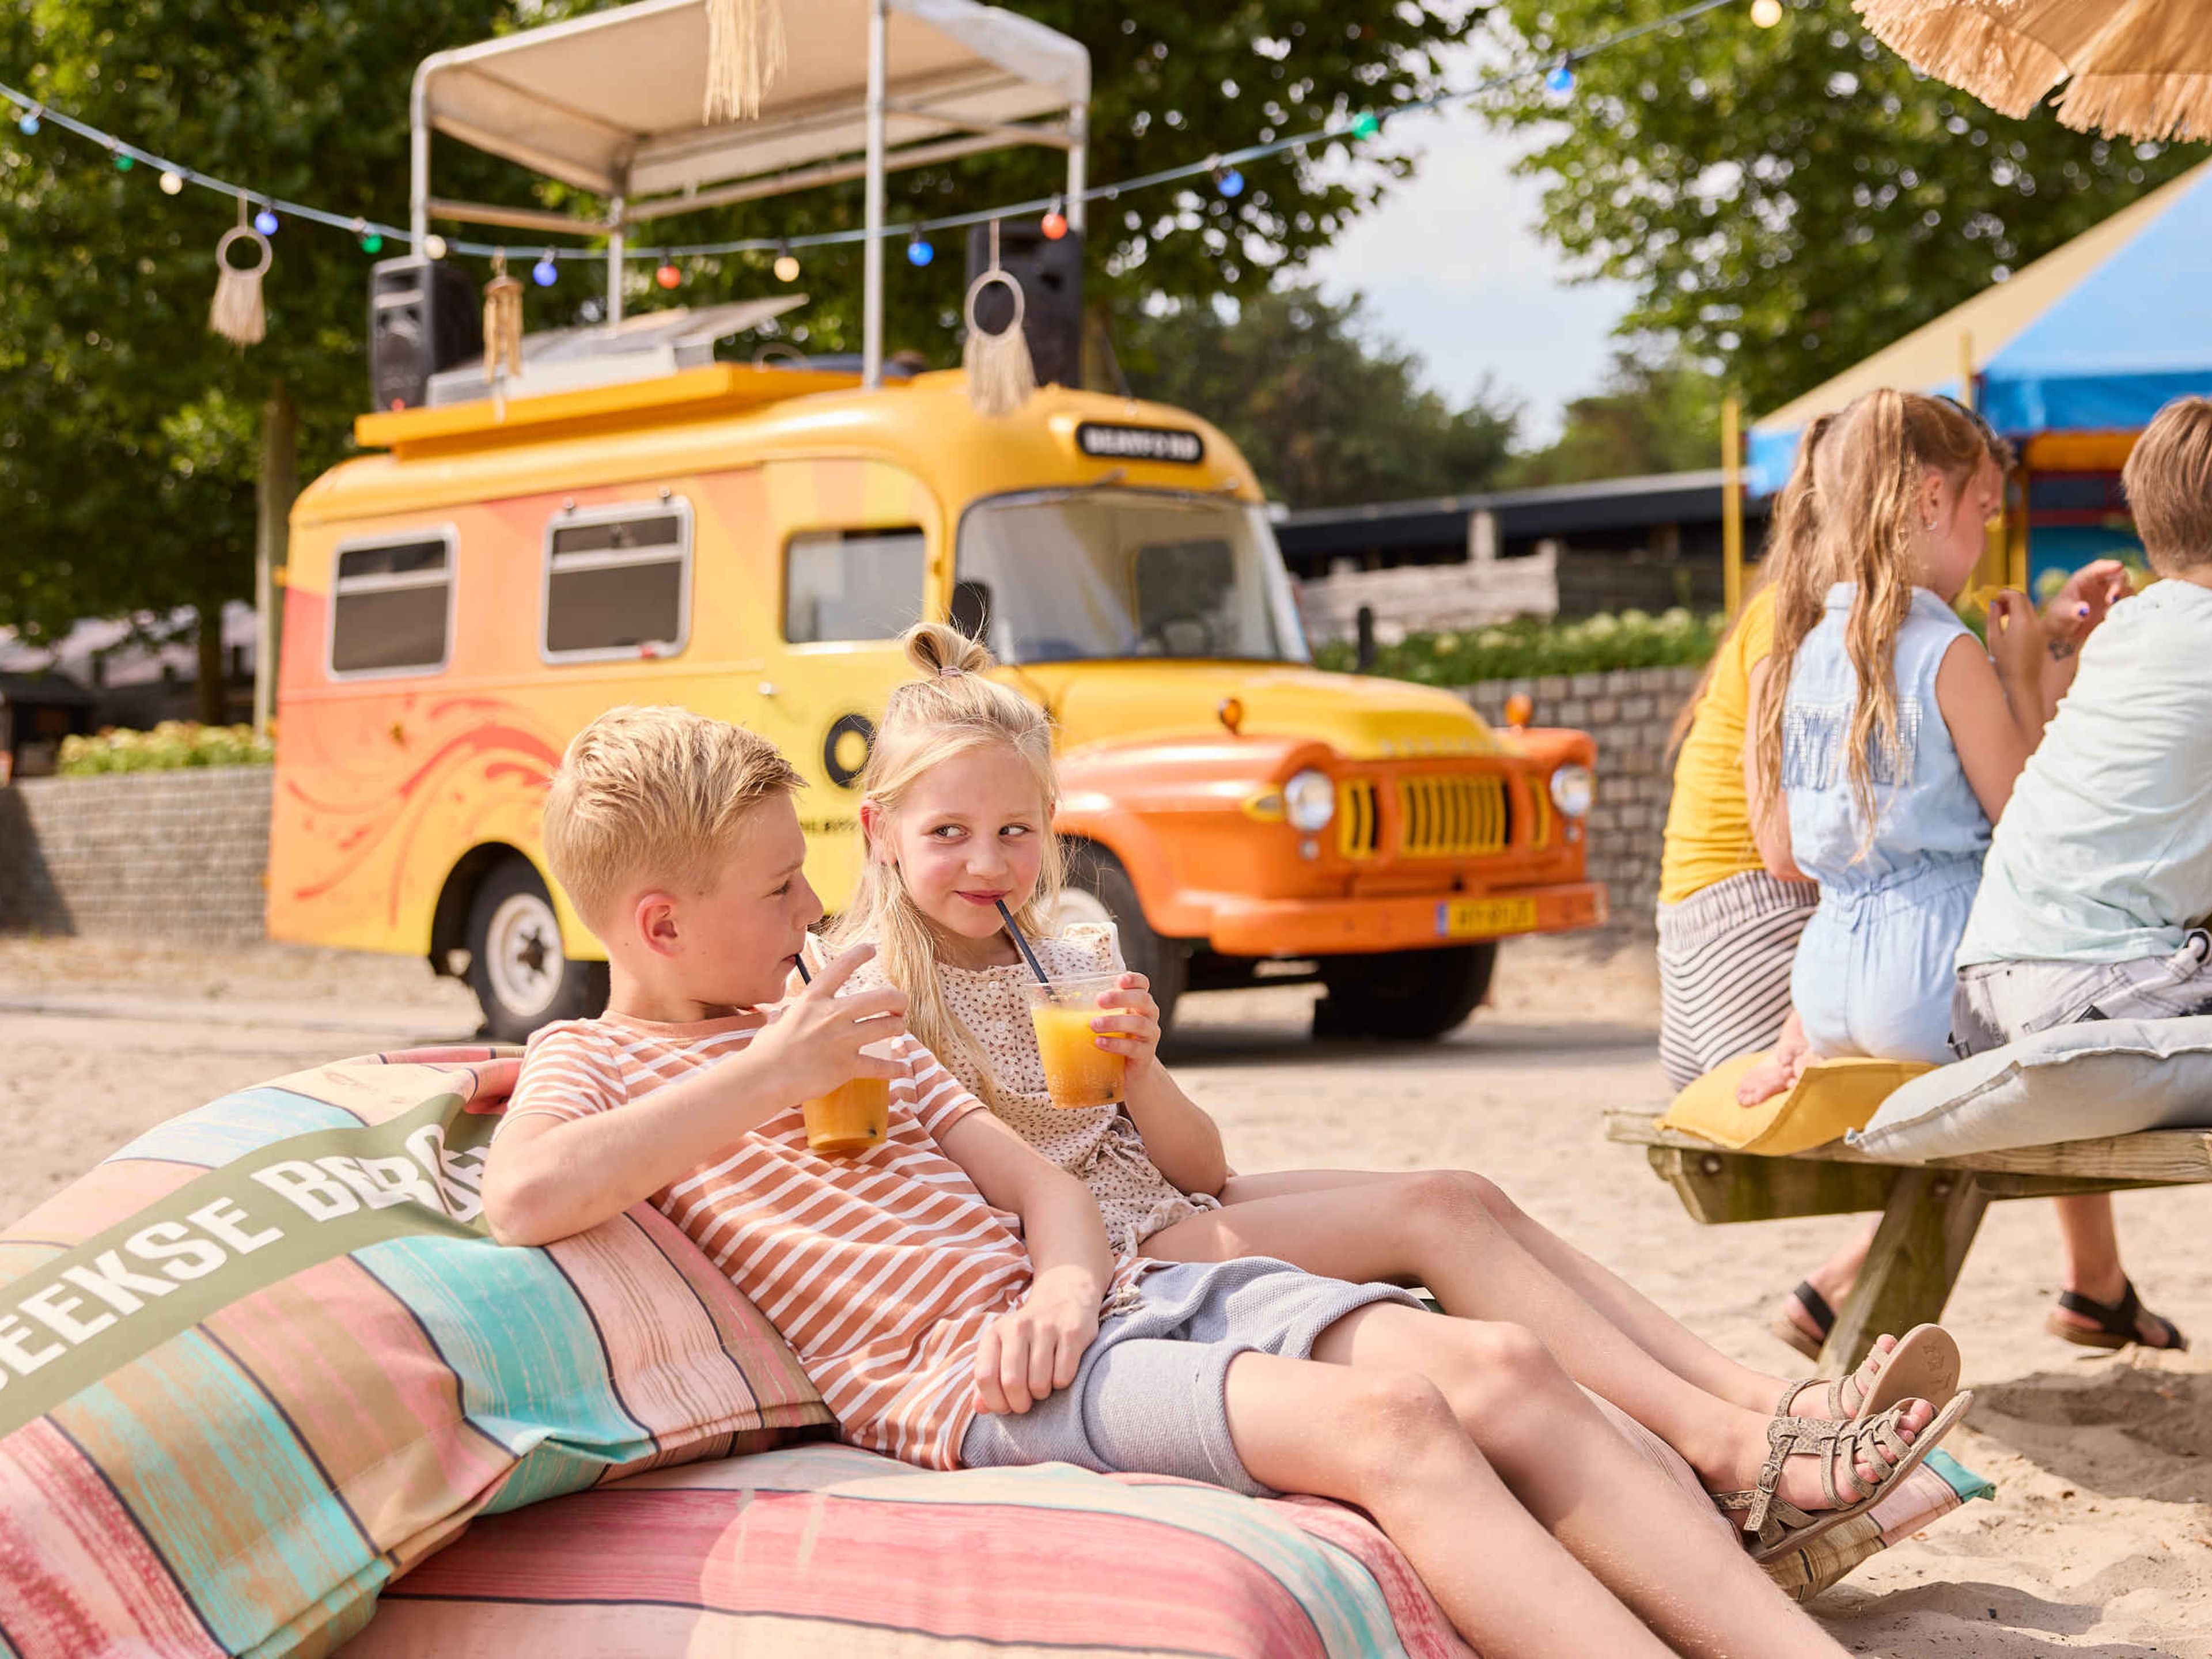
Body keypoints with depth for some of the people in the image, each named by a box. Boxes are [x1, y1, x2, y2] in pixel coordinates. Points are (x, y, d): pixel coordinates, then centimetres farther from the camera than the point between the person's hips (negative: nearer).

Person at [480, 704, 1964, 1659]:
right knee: (1379, 1419, -30)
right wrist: (767, 1077, -15)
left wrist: (1070, 1281, -6)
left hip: (1096, 1294, 8)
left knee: (1496, 1364, -14)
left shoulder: (845, 1029, 26)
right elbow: (522, 1200, -21)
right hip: (970, 1371, -7)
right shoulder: (592, 1065, 5)